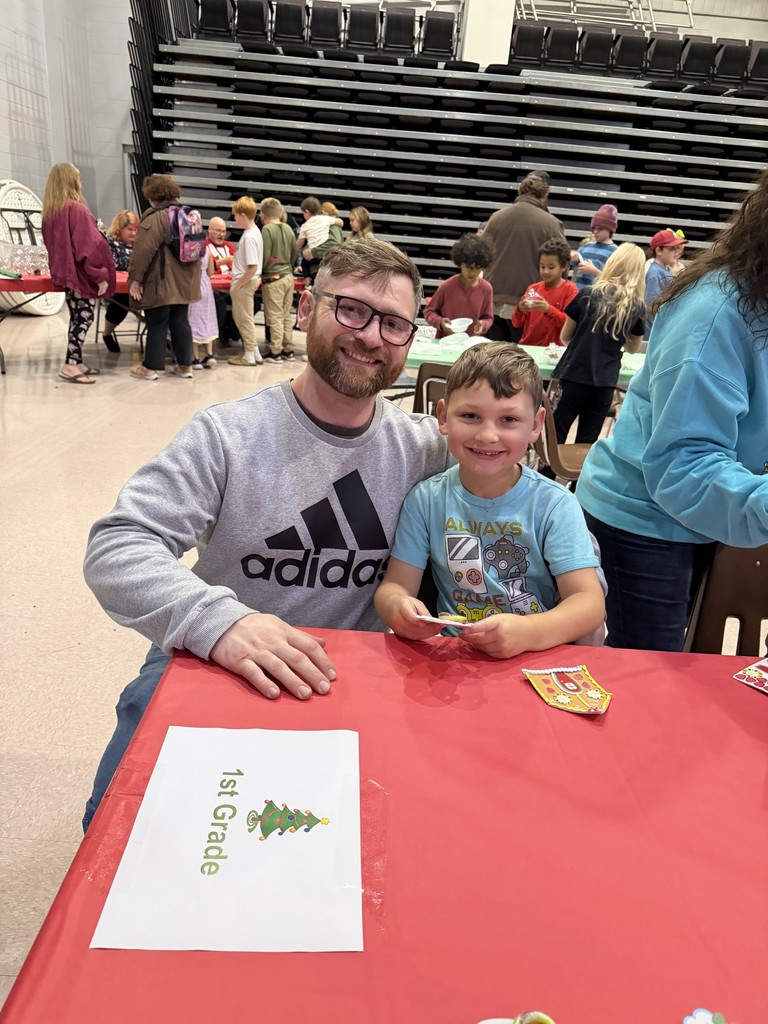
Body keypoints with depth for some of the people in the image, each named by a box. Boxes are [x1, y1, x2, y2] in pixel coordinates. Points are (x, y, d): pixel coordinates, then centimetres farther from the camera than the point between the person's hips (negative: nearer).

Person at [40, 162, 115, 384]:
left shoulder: (50, 211, 9)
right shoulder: (77, 209, -16)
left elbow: (52, 243, 16)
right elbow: (89, 246, -19)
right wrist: (101, 275, -15)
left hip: (65, 272, 8)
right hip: (81, 274, -8)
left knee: (78, 319, 14)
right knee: (83, 318, -4)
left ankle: (76, 362, 17)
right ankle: (70, 366, -7)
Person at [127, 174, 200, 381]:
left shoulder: (155, 218, -14)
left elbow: (143, 251, -20)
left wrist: (135, 278, -15)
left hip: (161, 282, -7)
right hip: (185, 282, 7)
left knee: (157, 323, 0)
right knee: (180, 321, 12)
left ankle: (151, 366, 7)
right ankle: (185, 365, 15)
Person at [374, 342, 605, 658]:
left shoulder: (555, 505, -7)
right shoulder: (425, 500, -1)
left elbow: (590, 603, -12)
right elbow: (394, 585, 0)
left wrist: (530, 633, -32)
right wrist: (396, 606, -25)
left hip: (542, 655, -1)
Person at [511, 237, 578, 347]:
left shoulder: (570, 289, 1)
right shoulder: (532, 288, 10)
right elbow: (517, 323, 9)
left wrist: (548, 309, -21)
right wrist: (519, 310, -11)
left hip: (553, 349, -3)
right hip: (527, 346, 3)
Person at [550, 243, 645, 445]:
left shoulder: (588, 295, -1)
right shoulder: (638, 307, 3)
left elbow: (565, 337, 8)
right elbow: (633, 348, 17)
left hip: (572, 377, -1)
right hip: (604, 383, 2)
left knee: (553, 441, 6)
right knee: (585, 445, 8)